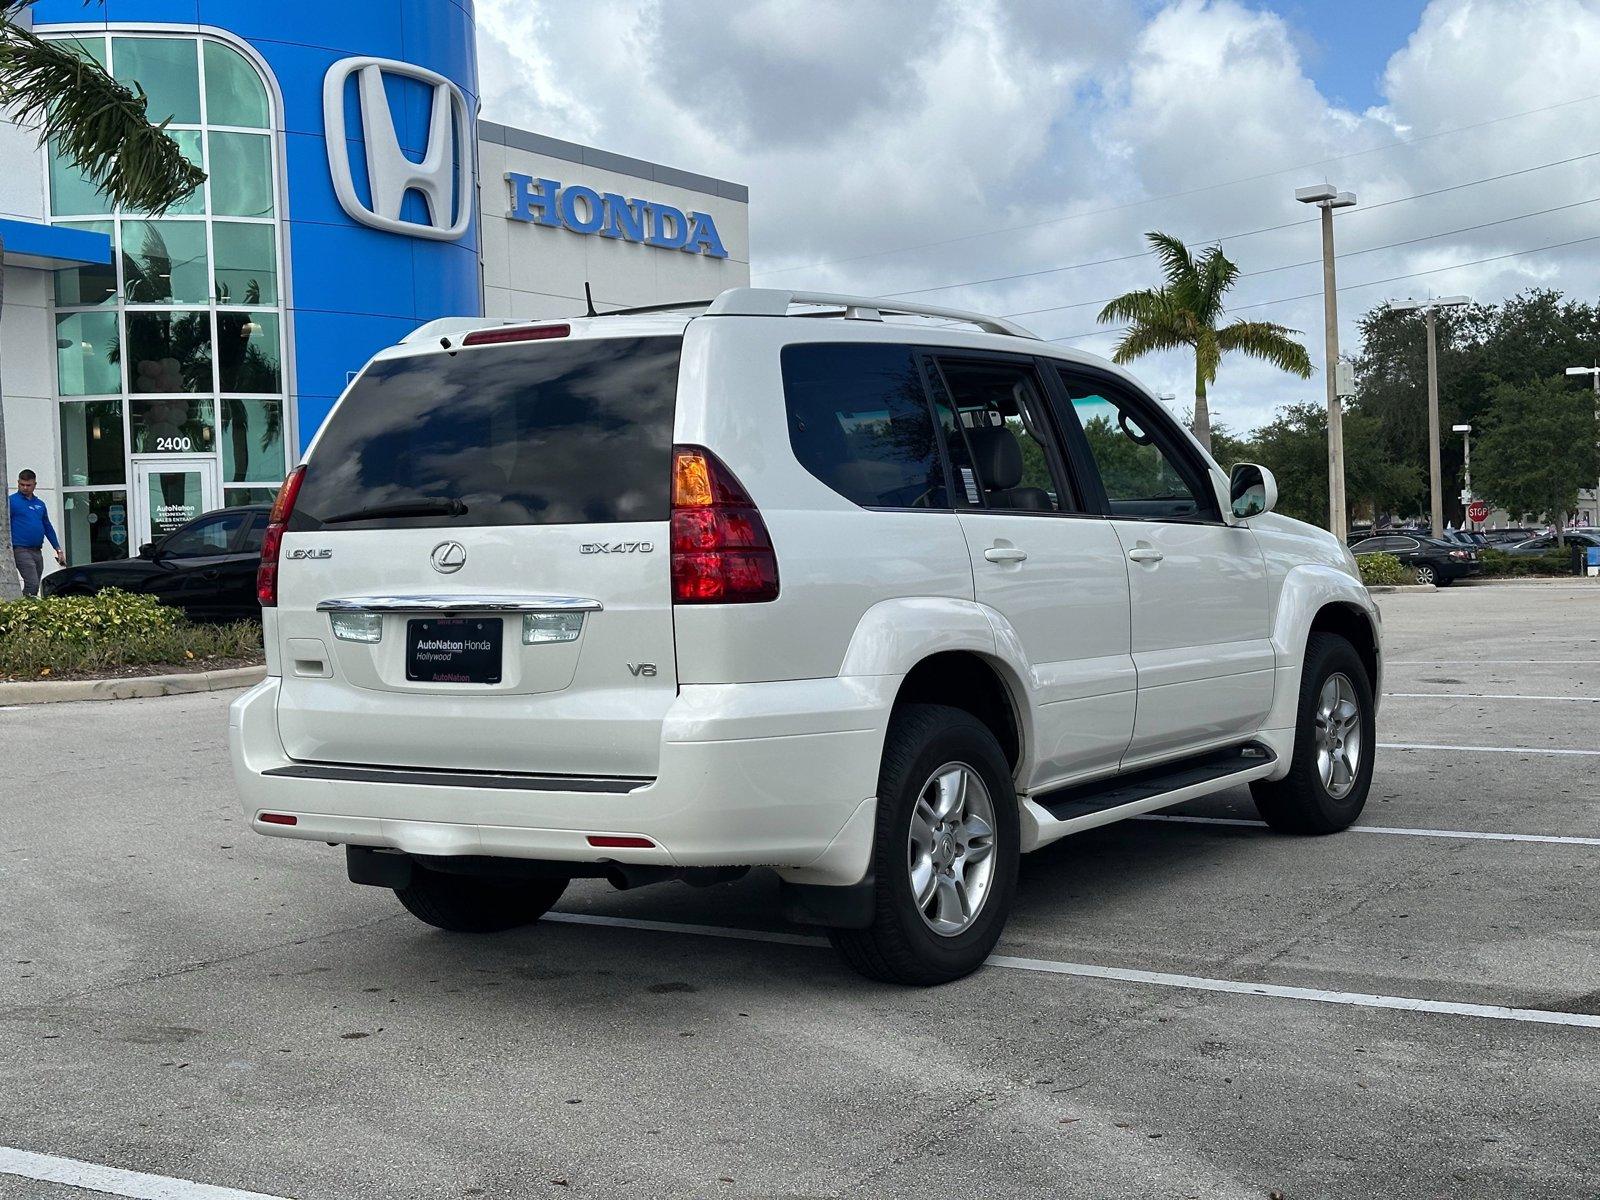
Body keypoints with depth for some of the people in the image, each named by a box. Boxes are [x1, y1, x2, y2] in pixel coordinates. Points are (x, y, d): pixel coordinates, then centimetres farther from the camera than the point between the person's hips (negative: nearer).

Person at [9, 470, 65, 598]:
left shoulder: (40, 504, 17)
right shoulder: (12, 501, -2)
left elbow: (48, 528, 22)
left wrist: (58, 550, 18)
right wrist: (9, 550, -16)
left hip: (37, 552, 7)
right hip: (21, 550, -7)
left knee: (34, 585, 8)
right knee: (32, 585, -18)